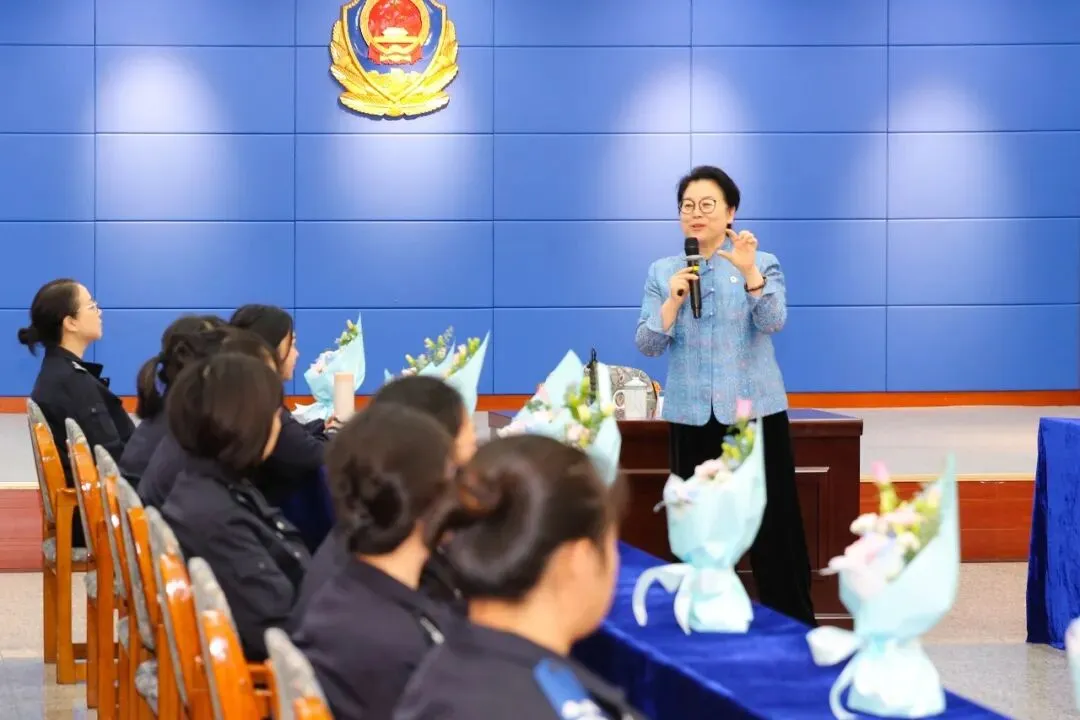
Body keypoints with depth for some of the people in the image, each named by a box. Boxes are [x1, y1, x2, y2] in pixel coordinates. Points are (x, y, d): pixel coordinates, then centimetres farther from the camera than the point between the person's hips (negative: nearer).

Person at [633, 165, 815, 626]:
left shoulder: (762, 265, 2)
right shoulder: (662, 272, 8)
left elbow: (773, 321, -16)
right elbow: (647, 344, 1)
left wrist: (749, 272, -32)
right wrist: (674, 300, -14)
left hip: (755, 411, -2)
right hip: (692, 416, 2)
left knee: (774, 528, -4)